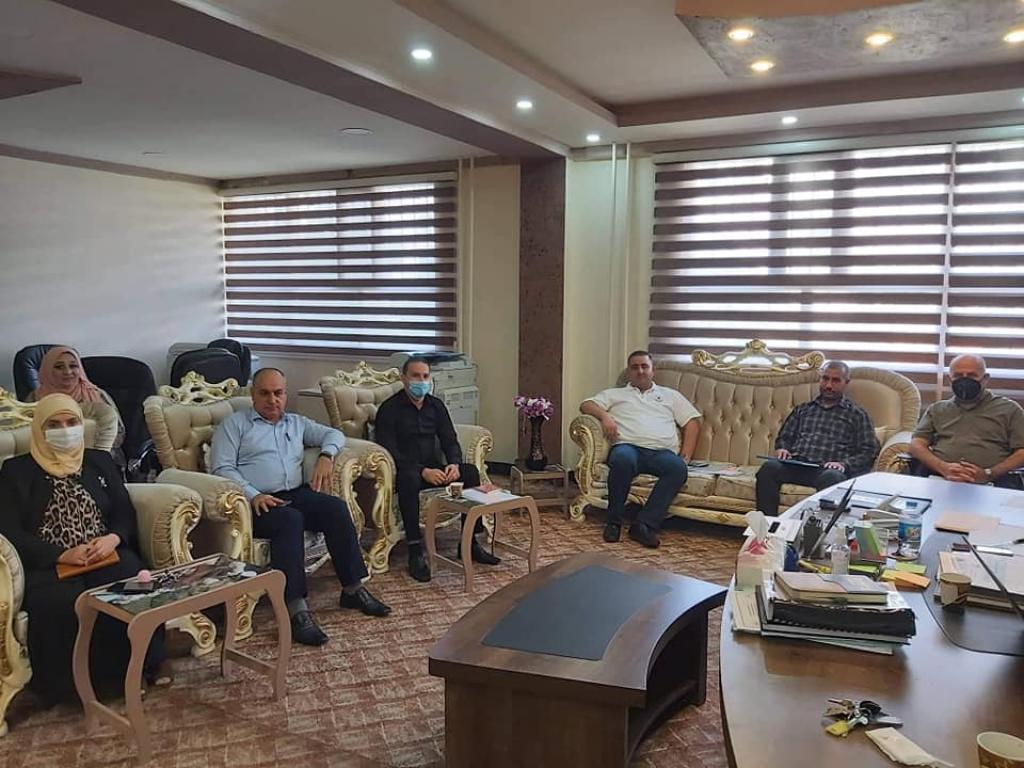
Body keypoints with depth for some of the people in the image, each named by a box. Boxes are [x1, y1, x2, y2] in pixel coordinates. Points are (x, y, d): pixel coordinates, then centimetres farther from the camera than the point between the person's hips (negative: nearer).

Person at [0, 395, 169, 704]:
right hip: (49, 565, -1)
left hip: (106, 554, 2)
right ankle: (80, 681, -18)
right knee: (65, 604, -35)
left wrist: (113, 538, -11)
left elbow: (125, 512, 14)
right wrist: (62, 554, -13)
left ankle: (149, 662, -17)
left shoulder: (100, 461, 19)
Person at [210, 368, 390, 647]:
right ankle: (296, 609, -39)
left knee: (336, 507, -24)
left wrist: (326, 456, -1)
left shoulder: (296, 423, 25)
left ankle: (353, 588, -16)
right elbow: (222, 467, -2)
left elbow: (333, 434, 23)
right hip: (256, 502, -4)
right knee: (290, 519, -36)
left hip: (296, 493, 5)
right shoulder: (235, 424, 10)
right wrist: (253, 495, -17)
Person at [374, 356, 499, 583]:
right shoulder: (389, 409, -8)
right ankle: (415, 552, -35)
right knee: (409, 479, -39)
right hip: (404, 470, -5)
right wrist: (422, 471, -28)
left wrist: (454, 464, -16)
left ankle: (470, 543, -13)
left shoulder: (436, 406, 10)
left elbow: (450, 440, 7)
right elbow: (389, 452, -16)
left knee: (471, 471, -19)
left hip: (433, 467, 5)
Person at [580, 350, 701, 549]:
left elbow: (692, 422, 22)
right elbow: (586, 405, 15)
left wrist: (685, 455, 6)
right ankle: (614, 521, -22)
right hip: (628, 446, -1)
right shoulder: (615, 394, 28)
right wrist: (604, 415, -7)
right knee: (622, 459, -39)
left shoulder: (670, 395, 30)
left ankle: (645, 524, -34)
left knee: (678, 468, -35)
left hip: (662, 451, 1)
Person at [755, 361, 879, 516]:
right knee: (769, 467, -32)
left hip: (827, 469, -2)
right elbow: (784, 437, 31)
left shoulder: (857, 414, 19)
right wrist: (782, 448, 6)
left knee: (832, 477, -40)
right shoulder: (803, 409, 28)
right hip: (795, 465, 3)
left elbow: (869, 451, 11)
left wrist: (844, 464, -8)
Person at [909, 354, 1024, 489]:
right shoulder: (936, 409, 24)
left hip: (991, 482, -1)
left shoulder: (1009, 409, 18)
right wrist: (943, 468, -9)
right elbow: (917, 444, 11)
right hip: (936, 476, 2)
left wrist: (988, 474, -10)